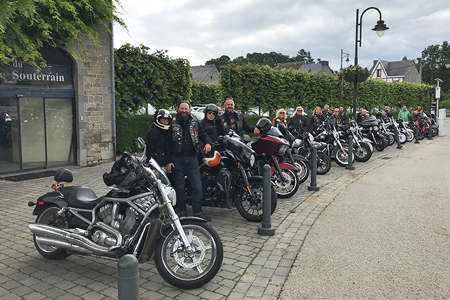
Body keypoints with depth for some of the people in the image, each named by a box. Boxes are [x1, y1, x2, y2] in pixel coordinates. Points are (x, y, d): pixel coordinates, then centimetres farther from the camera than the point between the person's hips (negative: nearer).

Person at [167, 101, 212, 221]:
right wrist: (168, 161, -4)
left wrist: (208, 143, -12)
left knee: (198, 186, -4)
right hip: (177, 159, -1)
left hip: (192, 158, 1)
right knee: (180, 187, 5)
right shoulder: (172, 125, 6)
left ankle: (197, 211, 7)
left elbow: (203, 135, 13)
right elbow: (167, 144, 3)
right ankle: (182, 211, 18)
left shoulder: (195, 124, 14)